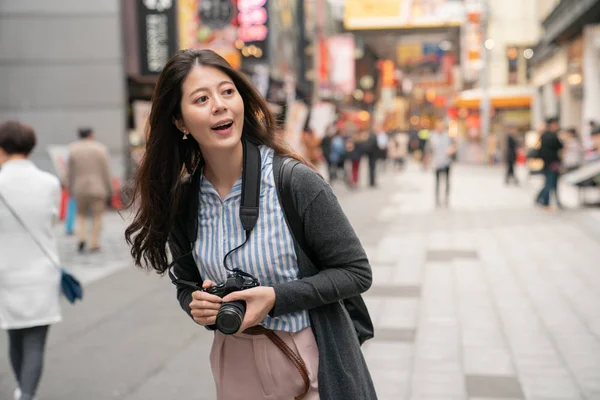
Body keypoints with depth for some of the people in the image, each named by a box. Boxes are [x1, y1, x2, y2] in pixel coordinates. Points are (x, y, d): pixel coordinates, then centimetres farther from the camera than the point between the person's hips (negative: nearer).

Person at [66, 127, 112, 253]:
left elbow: (70, 172, 4)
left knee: (81, 214, 17)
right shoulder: (101, 149, -4)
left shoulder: (73, 149, 1)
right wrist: (109, 188, 2)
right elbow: (106, 171, -4)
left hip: (79, 188, 2)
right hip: (98, 188, -2)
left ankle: (81, 237, -2)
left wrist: (70, 188, 12)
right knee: (97, 216, 5)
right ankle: (94, 244, 3)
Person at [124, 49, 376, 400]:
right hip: (234, 366, 4)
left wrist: (276, 298, -23)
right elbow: (186, 284, 9)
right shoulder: (183, 200, -4)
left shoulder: (296, 182, -17)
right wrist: (198, 305, -13)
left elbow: (356, 272, -12)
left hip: (313, 364, -4)